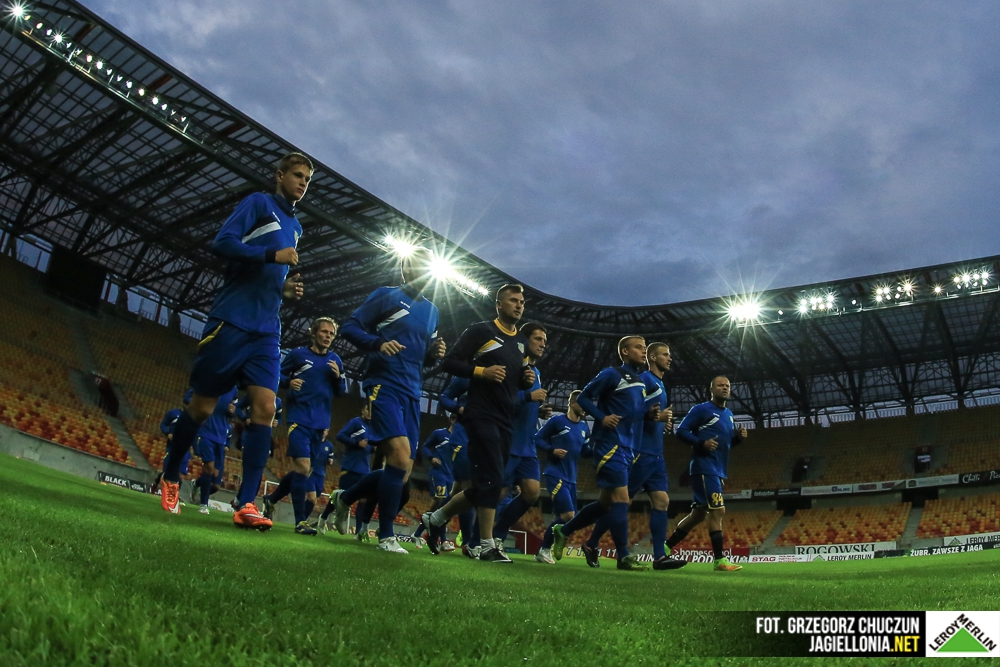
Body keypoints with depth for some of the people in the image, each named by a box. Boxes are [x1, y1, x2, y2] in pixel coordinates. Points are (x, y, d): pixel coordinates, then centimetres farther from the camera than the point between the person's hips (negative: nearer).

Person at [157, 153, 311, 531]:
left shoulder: (295, 226, 22)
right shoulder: (258, 203, 1)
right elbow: (222, 243, -11)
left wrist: (286, 290, 11)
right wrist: (273, 254, -18)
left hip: (266, 331, 6)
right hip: (231, 322, -5)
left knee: (265, 407, -11)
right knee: (202, 406, 2)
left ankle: (246, 504, -14)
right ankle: (170, 477, 26)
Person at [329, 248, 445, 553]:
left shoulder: (431, 311, 20)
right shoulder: (385, 296, 2)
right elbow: (350, 328, -3)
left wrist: (435, 353, 3)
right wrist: (378, 343, -20)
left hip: (411, 395, 7)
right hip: (384, 387, -7)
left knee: (402, 474, 6)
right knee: (401, 457, -22)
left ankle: (344, 498, 30)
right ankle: (386, 536, -8)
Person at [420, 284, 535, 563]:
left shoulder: (522, 342, 17)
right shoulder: (480, 331, -4)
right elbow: (450, 363, -7)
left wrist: (528, 379, 2)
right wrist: (482, 371, -20)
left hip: (505, 420, 8)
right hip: (482, 415, -8)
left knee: (485, 486, 10)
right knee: (492, 479, -14)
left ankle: (435, 518, 26)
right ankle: (487, 545, -5)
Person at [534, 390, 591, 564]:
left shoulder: (584, 428, 10)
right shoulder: (557, 421, -8)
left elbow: (585, 451, 18)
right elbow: (537, 438, -4)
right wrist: (552, 450, -19)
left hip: (570, 478, 7)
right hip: (555, 475, -7)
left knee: (563, 516, 9)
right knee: (568, 514, -14)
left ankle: (544, 549, 23)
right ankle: (544, 549, 1)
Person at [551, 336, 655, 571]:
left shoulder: (641, 383, 19)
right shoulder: (612, 374, -5)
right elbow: (584, 397, -5)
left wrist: (650, 414, 4)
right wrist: (602, 417, -18)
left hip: (627, 448, 9)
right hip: (610, 444, -9)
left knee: (606, 502, 12)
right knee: (621, 497, -12)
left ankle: (563, 530, 25)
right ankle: (624, 556, -7)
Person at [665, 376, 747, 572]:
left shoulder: (729, 414, 19)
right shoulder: (701, 409, -6)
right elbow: (681, 431, -10)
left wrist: (739, 437, 4)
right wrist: (702, 443, -23)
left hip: (718, 471, 9)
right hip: (704, 468, -9)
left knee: (699, 514, 11)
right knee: (718, 511, -13)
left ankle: (664, 548, 19)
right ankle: (720, 560, -7)